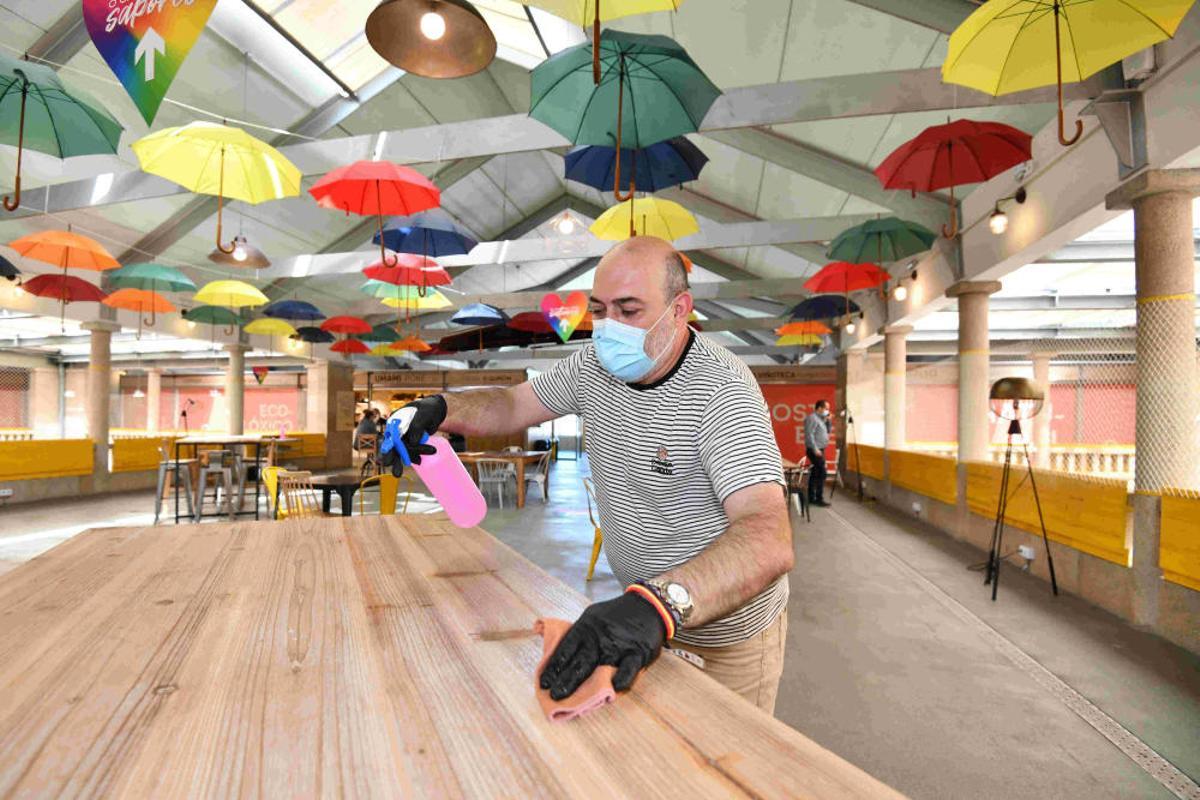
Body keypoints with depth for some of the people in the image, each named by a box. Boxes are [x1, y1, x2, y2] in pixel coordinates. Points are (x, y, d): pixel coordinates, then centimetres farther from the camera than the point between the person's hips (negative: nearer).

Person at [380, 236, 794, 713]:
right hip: (651, 616, 6)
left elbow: (770, 541, -42)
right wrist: (440, 410, -17)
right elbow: (513, 406, 3)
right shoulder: (597, 363, -8)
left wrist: (657, 604, -57)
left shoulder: (721, 391, -30)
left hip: (728, 633, -5)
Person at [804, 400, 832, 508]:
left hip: (819, 450, 10)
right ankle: (819, 499, -9)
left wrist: (828, 421, 6)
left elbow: (827, 432, 21)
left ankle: (811, 497, 15)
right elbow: (809, 435, -22)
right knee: (822, 473, -12)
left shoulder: (820, 419, 17)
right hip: (815, 450, -10)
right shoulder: (812, 418, -14)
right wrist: (815, 449, -24)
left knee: (815, 474, 11)